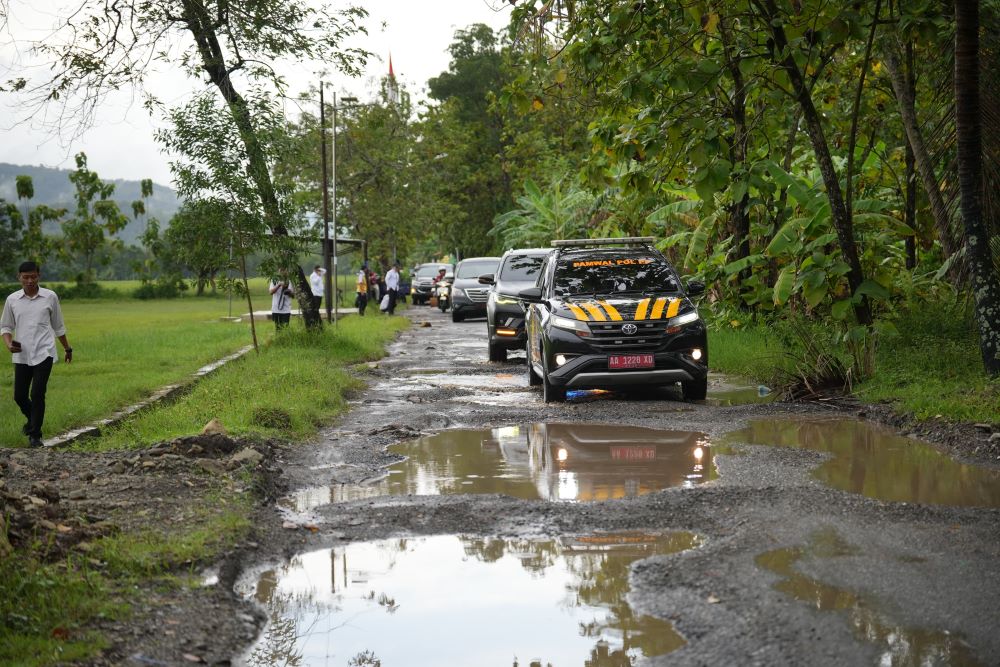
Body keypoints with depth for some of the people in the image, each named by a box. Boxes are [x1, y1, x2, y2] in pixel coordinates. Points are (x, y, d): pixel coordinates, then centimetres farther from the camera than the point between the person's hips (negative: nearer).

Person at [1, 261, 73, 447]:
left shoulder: (50, 297, 1)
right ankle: (32, 419, 37)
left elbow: (58, 326, 13)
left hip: (44, 353, -2)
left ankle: (35, 434, 1)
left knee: (37, 394, -11)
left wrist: (68, 348, 20)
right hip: (22, 355, 2)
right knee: (19, 396, 6)